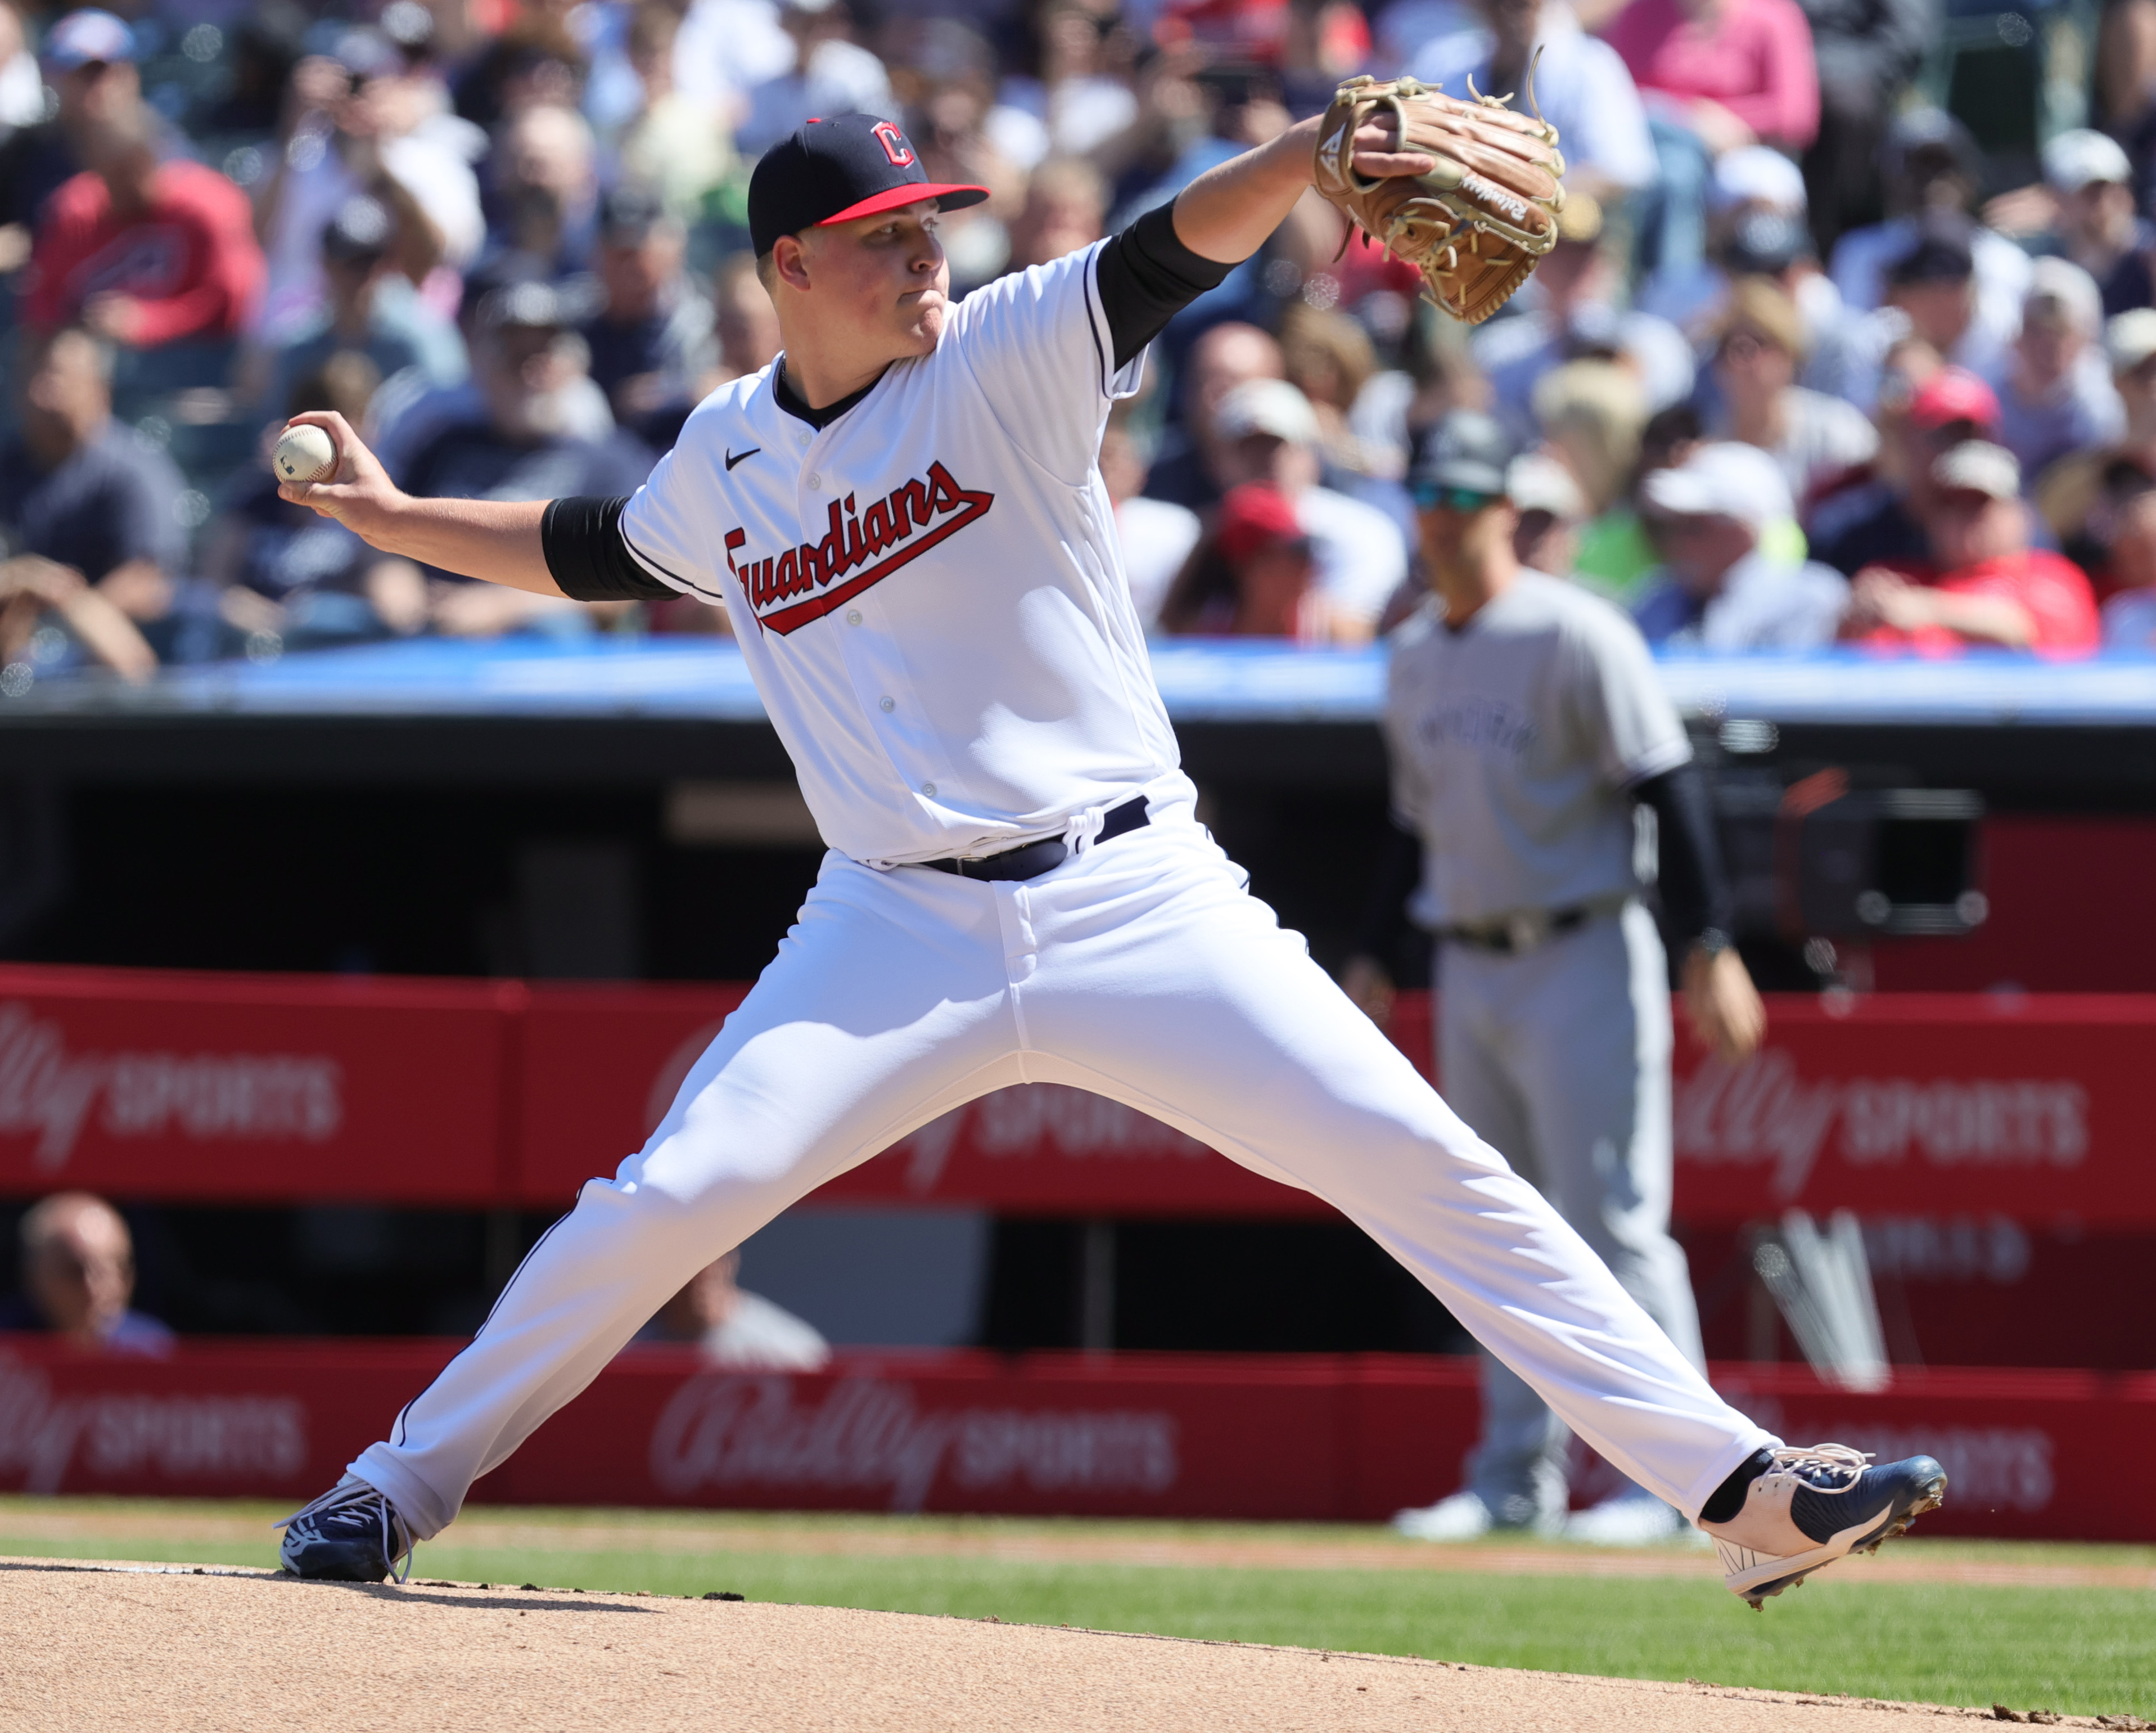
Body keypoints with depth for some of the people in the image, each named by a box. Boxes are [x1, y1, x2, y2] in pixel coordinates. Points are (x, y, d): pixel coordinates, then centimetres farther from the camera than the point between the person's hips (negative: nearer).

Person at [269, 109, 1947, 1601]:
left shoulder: (1006, 356, -2)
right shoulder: (725, 459, 8)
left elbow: (1178, 247, -19)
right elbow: (595, 551, 30)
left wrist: (1315, 148, -36)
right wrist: (389, 516, 28)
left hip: (1138, 904, -2)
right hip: (900, 930, 2)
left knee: (1425, 1162, -11)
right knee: (669, 1197, -10)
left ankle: (1737, 1483, -11)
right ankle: (402, 1489, 8)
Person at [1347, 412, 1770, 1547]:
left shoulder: (1575, 635, -10)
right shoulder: (1413, 655, 13)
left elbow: (1669, 792, -13)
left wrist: (1708, 950, -19)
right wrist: (1373, 957, 20)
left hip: (1581, 960, -7)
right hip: (1468, 971, 7)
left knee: (1611, 1223, -9)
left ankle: (1666, 1480, -7)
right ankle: (1517, 1474, 14)